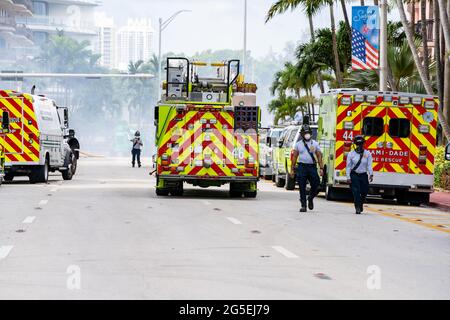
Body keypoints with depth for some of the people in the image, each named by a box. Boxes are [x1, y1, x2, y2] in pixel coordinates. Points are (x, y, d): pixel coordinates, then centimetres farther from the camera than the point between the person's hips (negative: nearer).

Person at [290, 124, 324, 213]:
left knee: (315, 186, -2)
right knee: (302, 188, -1)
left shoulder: (315, 144, 8)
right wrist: (292, 169, 3)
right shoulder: (298, 144, 8)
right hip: (302, 167, 0)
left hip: (312, 167, 0)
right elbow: (294, 157, 8)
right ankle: (303, 205, 5)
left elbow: (319, 156, 5)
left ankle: (310, 198, 27)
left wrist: (321, 168, -3)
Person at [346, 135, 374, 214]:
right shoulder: (351, 154, 1)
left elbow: (369, 165, -5)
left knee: (364, 192, 4)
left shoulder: (368, 154, 2)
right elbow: (348, 166, 0)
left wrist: (371, 174, -19)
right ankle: (358, 208, -8)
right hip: (354, 175, -2)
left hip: (363, 175, 2)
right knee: (356, 191, -12)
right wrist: (348, 177, -6)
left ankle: (361, 204, 33)